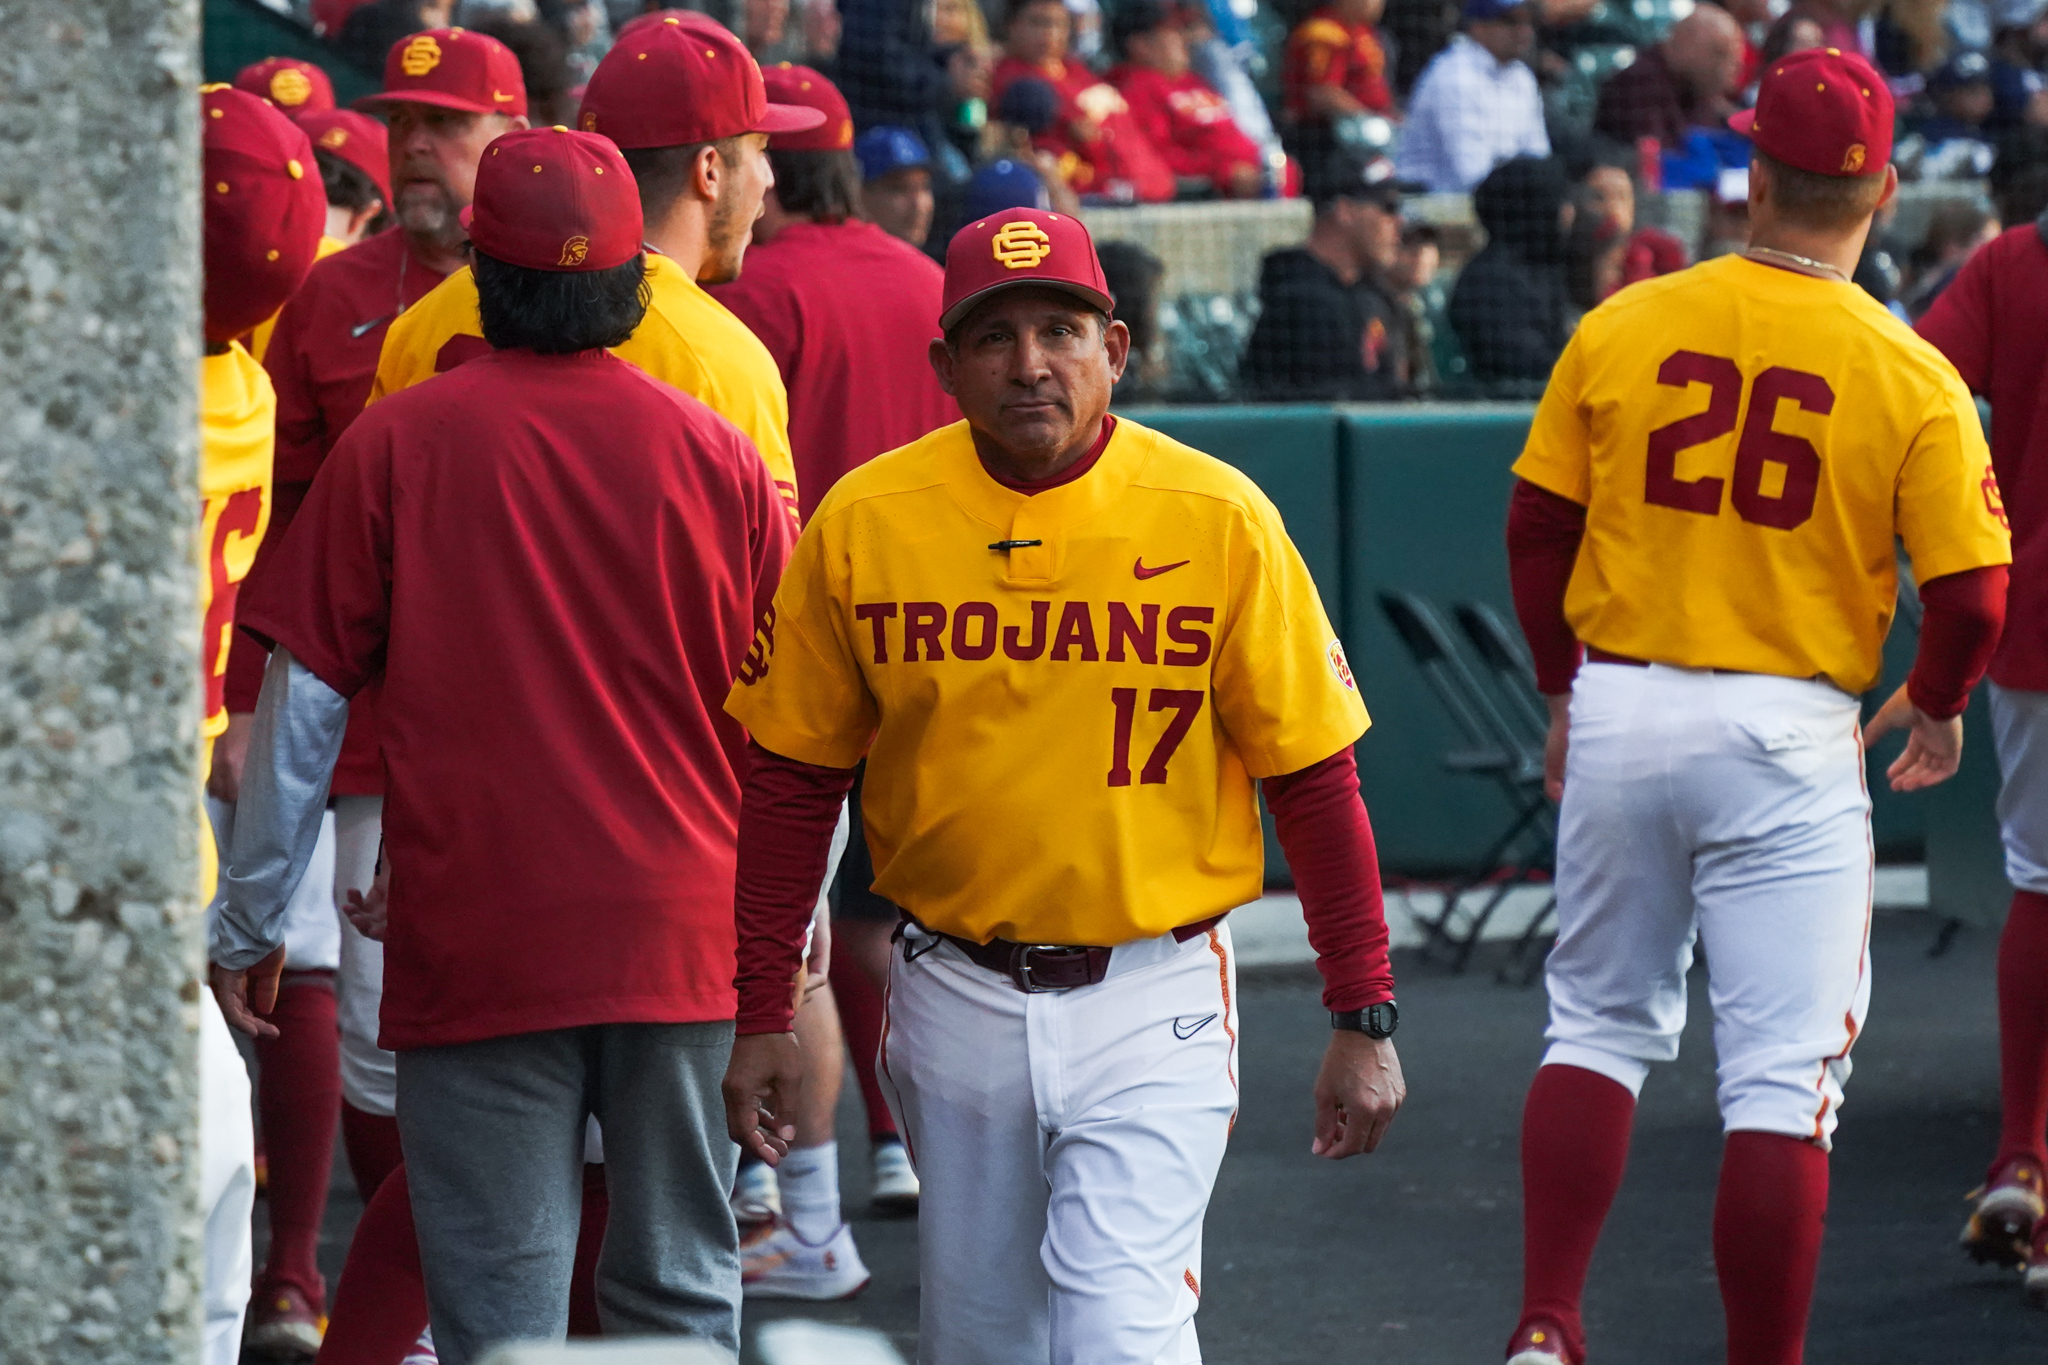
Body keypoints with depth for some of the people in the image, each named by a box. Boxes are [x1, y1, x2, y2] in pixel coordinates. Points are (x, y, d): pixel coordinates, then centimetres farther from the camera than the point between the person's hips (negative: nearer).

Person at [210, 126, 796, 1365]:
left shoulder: (396, 443, -4)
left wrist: (249, 922, 11)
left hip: (473, 937, -2)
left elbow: (305, 699, 1)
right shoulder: (714, 450, 1)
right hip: (679, 933, 2)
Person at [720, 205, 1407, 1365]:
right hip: (956, 999, 3)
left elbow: (1314, 781, -4)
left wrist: (1363, 1020, -6)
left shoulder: (1219, 519, -7)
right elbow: (794, 784, 5)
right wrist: (763, 1016, 3)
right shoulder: (862, 526, -2)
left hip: (1150, 1006, -3)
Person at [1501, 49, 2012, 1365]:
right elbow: (1972, 594, -9)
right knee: (1782, 1081, 2)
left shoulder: (1622, 327, -2)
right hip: (1789, 734, -3)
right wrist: (1934, 709, 12)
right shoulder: (1911, 378, -8)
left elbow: (1537, 528, 4)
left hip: (1620, 712, 3)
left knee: (1601, 1024, 18)